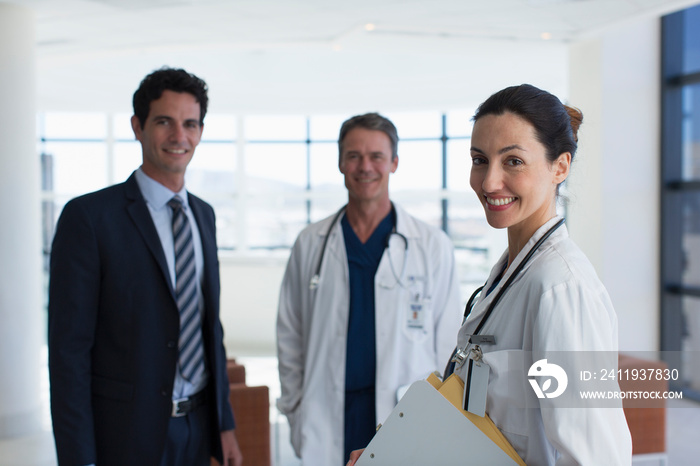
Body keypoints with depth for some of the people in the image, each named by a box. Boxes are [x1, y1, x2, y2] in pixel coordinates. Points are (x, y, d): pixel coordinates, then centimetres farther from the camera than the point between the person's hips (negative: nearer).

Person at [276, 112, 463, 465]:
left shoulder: (433, 246, 1)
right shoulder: (310, 244, 5)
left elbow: (449, 343, 2)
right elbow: (289, 335, 9)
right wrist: (295, 414, 5)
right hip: (327, 426, 1)